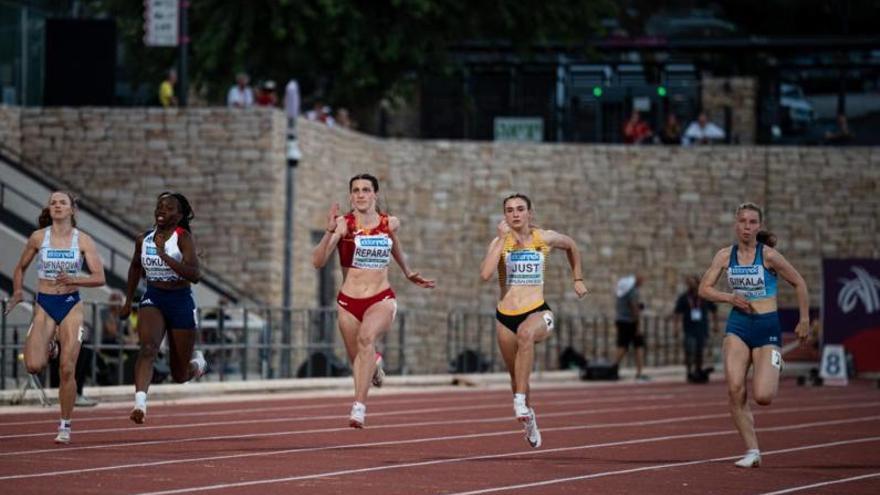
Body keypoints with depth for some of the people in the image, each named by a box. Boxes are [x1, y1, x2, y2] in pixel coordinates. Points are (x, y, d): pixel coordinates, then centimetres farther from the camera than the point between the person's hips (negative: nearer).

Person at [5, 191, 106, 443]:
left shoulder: (83, 240, -2)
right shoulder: (38, 238, 1)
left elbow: (99, 278, -6)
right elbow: (21, 268, 14)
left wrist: (73, 280, -22)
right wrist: (17, 292, -1)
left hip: (71, 305, 0)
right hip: (44, 305, 0)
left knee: (67, 370, -6)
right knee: (34, 366, -18)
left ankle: (65, 426, 8)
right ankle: (49, 347, 19)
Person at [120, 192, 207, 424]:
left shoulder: (183, 238, -13)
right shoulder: (143, 239, 3)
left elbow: (194, 275, -26)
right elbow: (135, 267, 24)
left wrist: (164, 255, -33)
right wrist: (128, 301, 24)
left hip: (181, 302, -3)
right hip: (152, 300, 3)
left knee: (179, 375, 8)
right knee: (148, 348, -29)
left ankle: (197, 361, 45)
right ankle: (140, 403, -40)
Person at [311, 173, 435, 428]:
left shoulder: (390, 223, 0)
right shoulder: (344, 223, -10)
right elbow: (318, 261, -19)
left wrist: (408, 273, 35)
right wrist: (330, 231, -33)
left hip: (382, 299, -1)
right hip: (349, 301, 1)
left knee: (366, 338, -32)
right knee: (357, 360, 15)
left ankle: (359, 407, -37)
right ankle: (374, 362, 56)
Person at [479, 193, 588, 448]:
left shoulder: (545, 238, 1)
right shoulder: (500, 242, -2)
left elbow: (571, 246, 23)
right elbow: (485, 273, -21)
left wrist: (577, 279, 21)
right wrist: (502, 238, -18)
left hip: (537, 312, -2)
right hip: (505, 316, 2)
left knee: (526, 333, -39)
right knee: (516, 377, 11)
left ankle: (520, 400, -37)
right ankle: (529, 420, 40)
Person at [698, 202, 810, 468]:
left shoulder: (768, 255, -8)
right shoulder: (725, 256, 2)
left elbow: (799, 283, 1)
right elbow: (704, 288, 7)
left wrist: (804, 320, 3)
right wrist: (729, 298, -10)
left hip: (767, 326, -3)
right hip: (738, 325, 3)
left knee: (763, 397, -12)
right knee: (735, 390, -15)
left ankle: (774, 372, 27)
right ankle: (752, 451, -6)